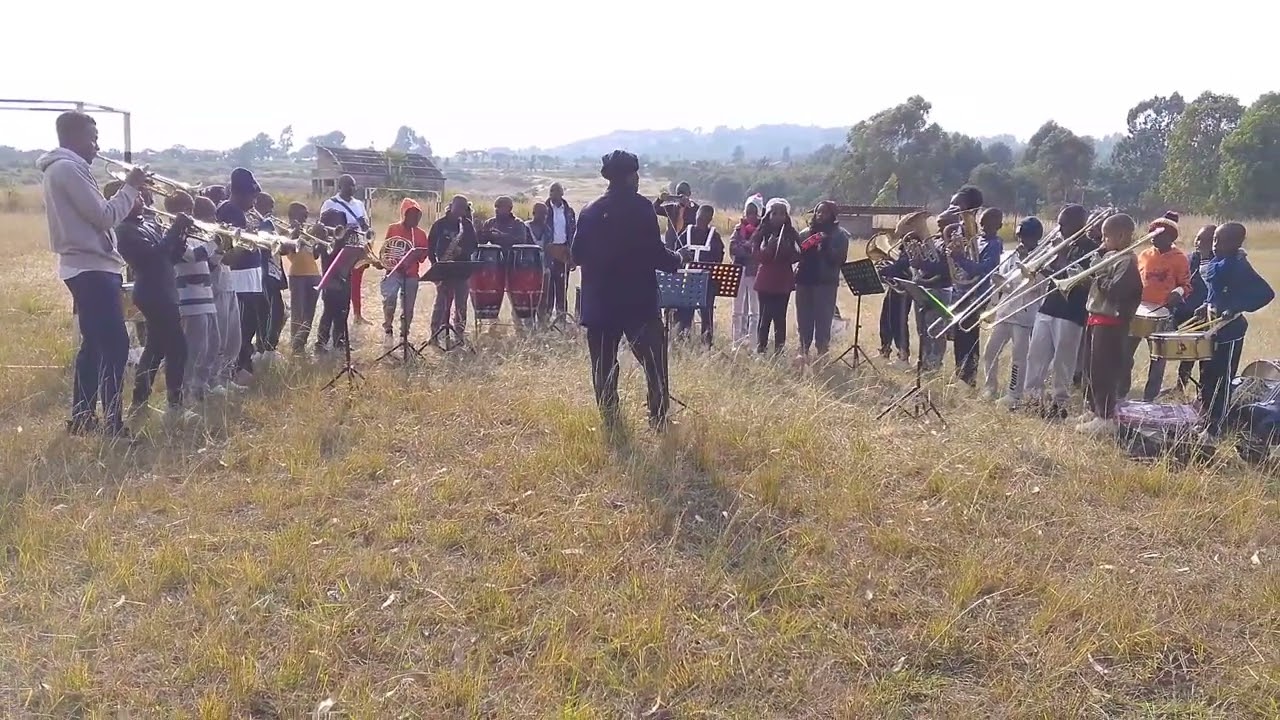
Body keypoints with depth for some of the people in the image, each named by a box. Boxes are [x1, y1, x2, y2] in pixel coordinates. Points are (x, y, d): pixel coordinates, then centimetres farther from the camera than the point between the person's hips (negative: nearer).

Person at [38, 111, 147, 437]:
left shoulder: (62, 168, 19)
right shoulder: (69, 168, -14)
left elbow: (93, 217, 17)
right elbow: (104, 217, -18)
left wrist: (130, 194, 8)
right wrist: (131, 188, -5)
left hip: (86, 267, 11)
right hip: (92, 268, -11)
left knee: (95, 343, 15)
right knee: (115, 345, -11)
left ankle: (82, 418, 21)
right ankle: (114, 426, -11)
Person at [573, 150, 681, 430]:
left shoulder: (590, 211, 6)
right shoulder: (640, 207, -8)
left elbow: (576, 254, 9)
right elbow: (654, 253, -12)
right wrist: (675, 261, 8)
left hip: (598, 302, 4)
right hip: (638, 301, -4)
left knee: (603, 367, 9)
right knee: (654, 364, 4)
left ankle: (610, 422, 10)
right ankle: (659, 421, 1)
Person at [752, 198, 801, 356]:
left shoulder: (792, 235, 6)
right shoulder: (761, 233, 4)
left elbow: (796, 256, 1)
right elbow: (757, 255, -5)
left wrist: (786, 248, -16)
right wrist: (769, 246, -21)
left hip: (784, 282, 1)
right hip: (765, 281, -1)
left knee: (780, 317, 0)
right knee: (765, 316, -1)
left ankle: (779, 351, 5)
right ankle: (760, 349, 4)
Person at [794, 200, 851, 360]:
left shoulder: (839, 234, 4)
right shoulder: (805, 233, 15)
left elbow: (840, 259, -6)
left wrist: (826, 246, -19)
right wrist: (802, 249, -7)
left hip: (826, 282, -4)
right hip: (804, 280, 4)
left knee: (823, 319, -5)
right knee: (803, 318, 4)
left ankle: (822, 352, -2)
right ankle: (803, 351, 11)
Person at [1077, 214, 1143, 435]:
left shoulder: (1127, 261, -14)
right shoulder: (1109, 256, 14)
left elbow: (1114, 290, -25)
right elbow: (1098, 283, 20)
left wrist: (1098, 276, -13)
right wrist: (1090, 274, 3)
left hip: (1110, 323, -10)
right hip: (1096, 319, 10)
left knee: (1104, 371, -6)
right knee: (1093, 370, 17)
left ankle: (1106, 419, -1)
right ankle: (1096, 411, 29)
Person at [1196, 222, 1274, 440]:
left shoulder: (1239, 266, -18)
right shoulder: (1215, 264, 6)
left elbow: (1266, 293, -24)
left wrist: (1237, 308, -31)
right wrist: (1206, 306, 9)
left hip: (1229, 331, -9)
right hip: (1212, 328, 9)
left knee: (1221, 380, -1)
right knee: (1207, 376, 19)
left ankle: (1214, 428, 6)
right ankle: (1203, 418, 34)